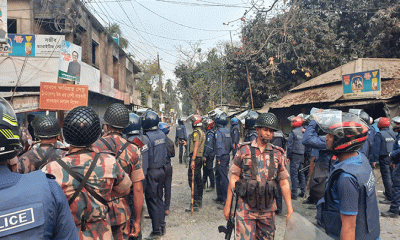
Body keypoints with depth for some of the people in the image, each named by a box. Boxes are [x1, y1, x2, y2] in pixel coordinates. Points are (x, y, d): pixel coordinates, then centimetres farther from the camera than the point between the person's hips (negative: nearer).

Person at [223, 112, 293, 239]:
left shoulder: (278, 154, 5)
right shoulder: (244, 150, -2)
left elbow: (284, 183, 6)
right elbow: (234, 178, -1)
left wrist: (290, 210, 3)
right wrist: (228, 205, -2)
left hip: (268, 209, 3)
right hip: (245, 207, -3)